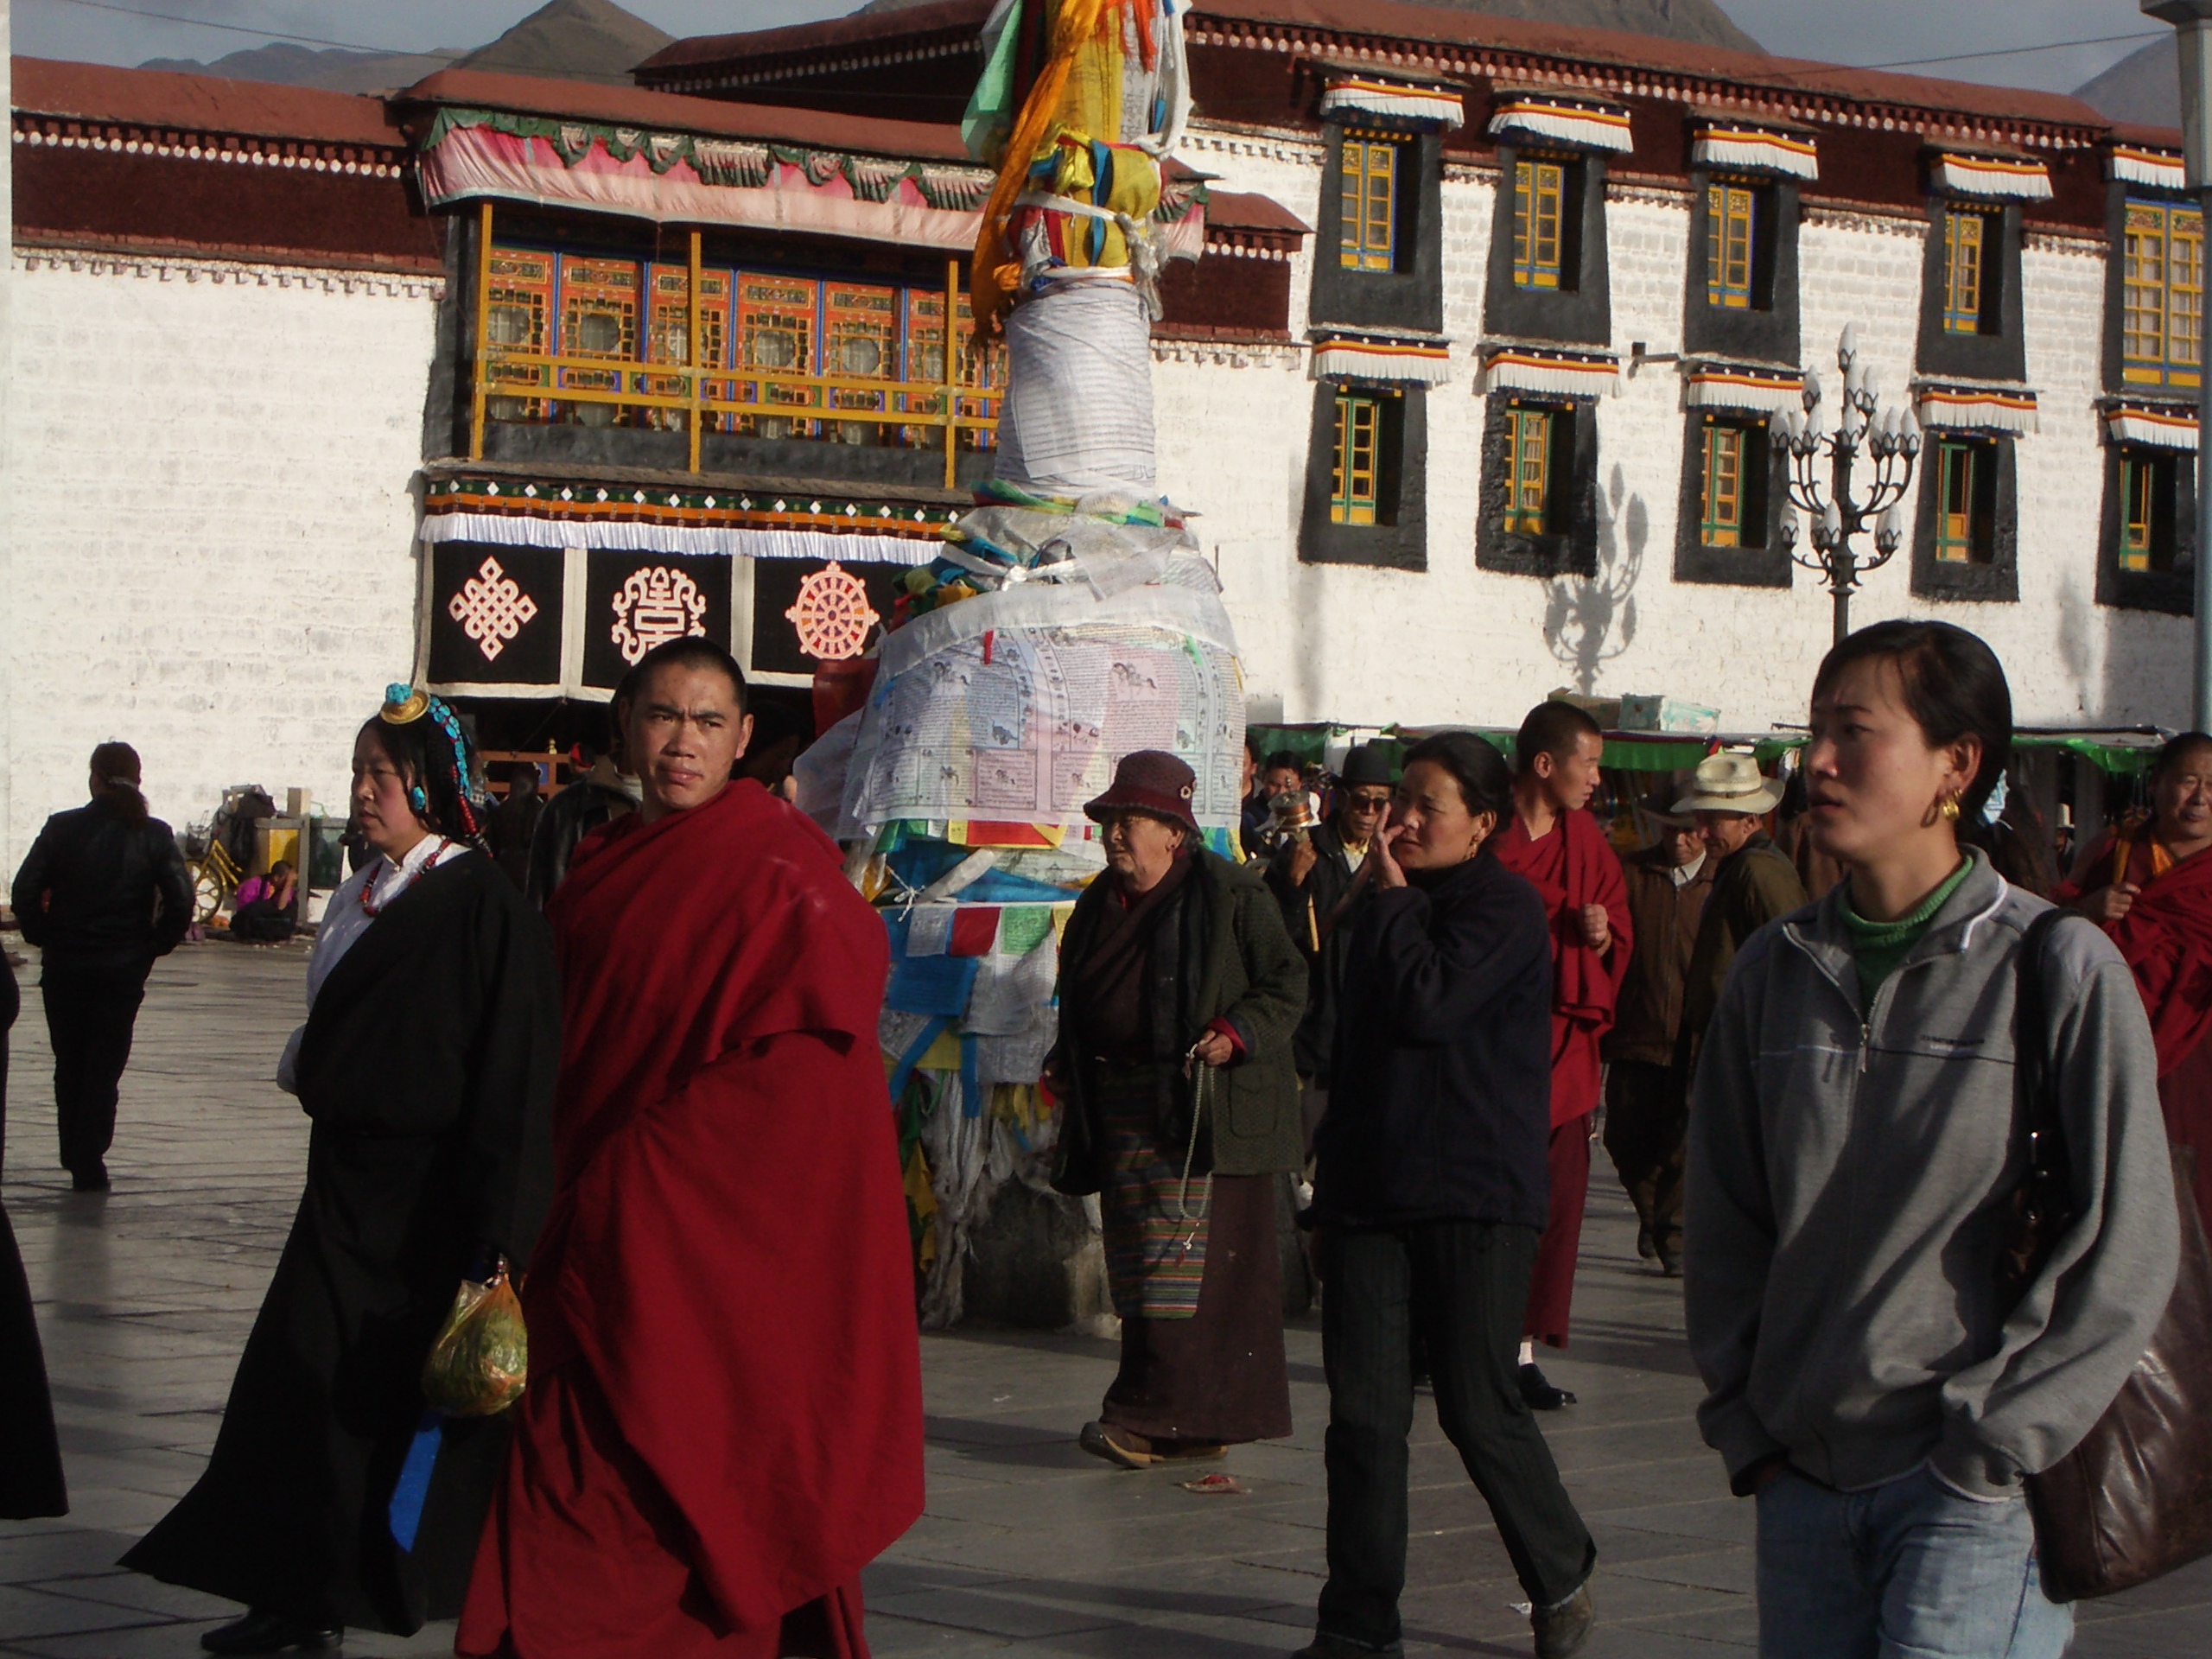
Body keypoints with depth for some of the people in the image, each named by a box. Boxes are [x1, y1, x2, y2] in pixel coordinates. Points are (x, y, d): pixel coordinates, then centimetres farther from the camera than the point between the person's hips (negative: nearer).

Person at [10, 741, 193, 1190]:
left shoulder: (62, 829, -6)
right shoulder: (154, 836, -5)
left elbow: (26, 893, -11)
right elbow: (180, 902, -11)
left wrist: (45, 938, 2)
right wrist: (153, 946, 2)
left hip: (65, 967, 0)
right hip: (124, 969, 0)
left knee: (69, 1064, 15)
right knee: (105, 1065, 7)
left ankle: (75, 1156, 22)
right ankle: (89, 1162, 2)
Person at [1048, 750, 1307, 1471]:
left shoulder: (1232, 896, -6)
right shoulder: (1100, 904, 16)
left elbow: (1288, 985, -6)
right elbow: (1080, 1004, 27)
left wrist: (1237, 1033, -20)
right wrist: (1065, 1062, 11)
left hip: (1207, 1114, -8)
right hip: (1124, 1110, 8)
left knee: (1188, 1262, -10)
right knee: (1140, 1268, 5)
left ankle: (1153, 1418, -13)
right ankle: (1199, 1424, 10)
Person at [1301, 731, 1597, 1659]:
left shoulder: (1506, 911, -6)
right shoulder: (1389, 912, 18)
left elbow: (1427, 1008, -21)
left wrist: (1395, 897, -8)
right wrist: (1326, 1198, 21)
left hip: (1475, 1200, -6)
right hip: (1371, 1193, 6)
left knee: (1480, 1410, -3)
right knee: (1363, 1415, 1)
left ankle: (1563, 1579, 19)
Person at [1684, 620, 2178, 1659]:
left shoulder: (2060, 970, -7)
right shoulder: (1773, 970, 6)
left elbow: (2123, 1253, -7)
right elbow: (1722, 1218, 13)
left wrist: (1991, 1444, -9)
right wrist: (1744, 1422, 5)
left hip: (1974, 1492, -4)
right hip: (1801, 1476, 5)